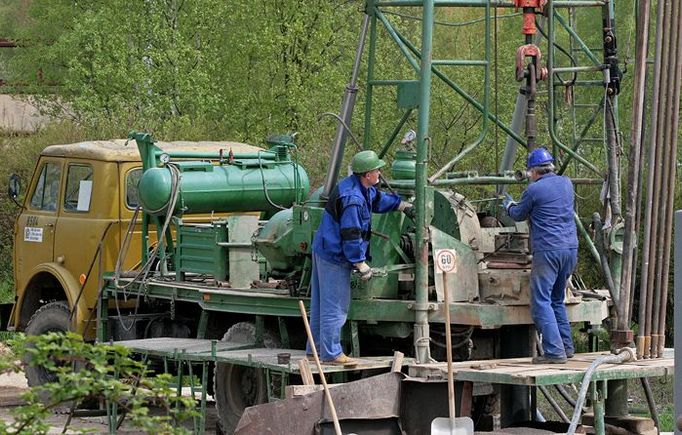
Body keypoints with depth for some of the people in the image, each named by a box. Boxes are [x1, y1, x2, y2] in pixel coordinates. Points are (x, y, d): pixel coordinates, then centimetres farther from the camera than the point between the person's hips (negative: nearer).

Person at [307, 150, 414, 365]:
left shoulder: (363, 189, 6)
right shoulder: (353, 199, -27)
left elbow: (377, 199, 28)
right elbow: (351, 236, -26)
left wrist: (403, 205, 33)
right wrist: (361, 264, -19)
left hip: (324, 251, 11)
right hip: (335, 258, -11)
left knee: (320, 304, 17)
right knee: (334, 306, -4)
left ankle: (315, 348, 27)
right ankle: (331, 353, 1)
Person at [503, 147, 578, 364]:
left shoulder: (534, 189, -8)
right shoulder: (566, 183, 11)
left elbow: (518, 215, 8)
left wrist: (508, 203, 30)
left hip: (547, 250, -7)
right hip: (570, 248, 7)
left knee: (541, 301, -6)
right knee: (557, 299, 20)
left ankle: (554, 351, -14)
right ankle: (566, 346, 20)